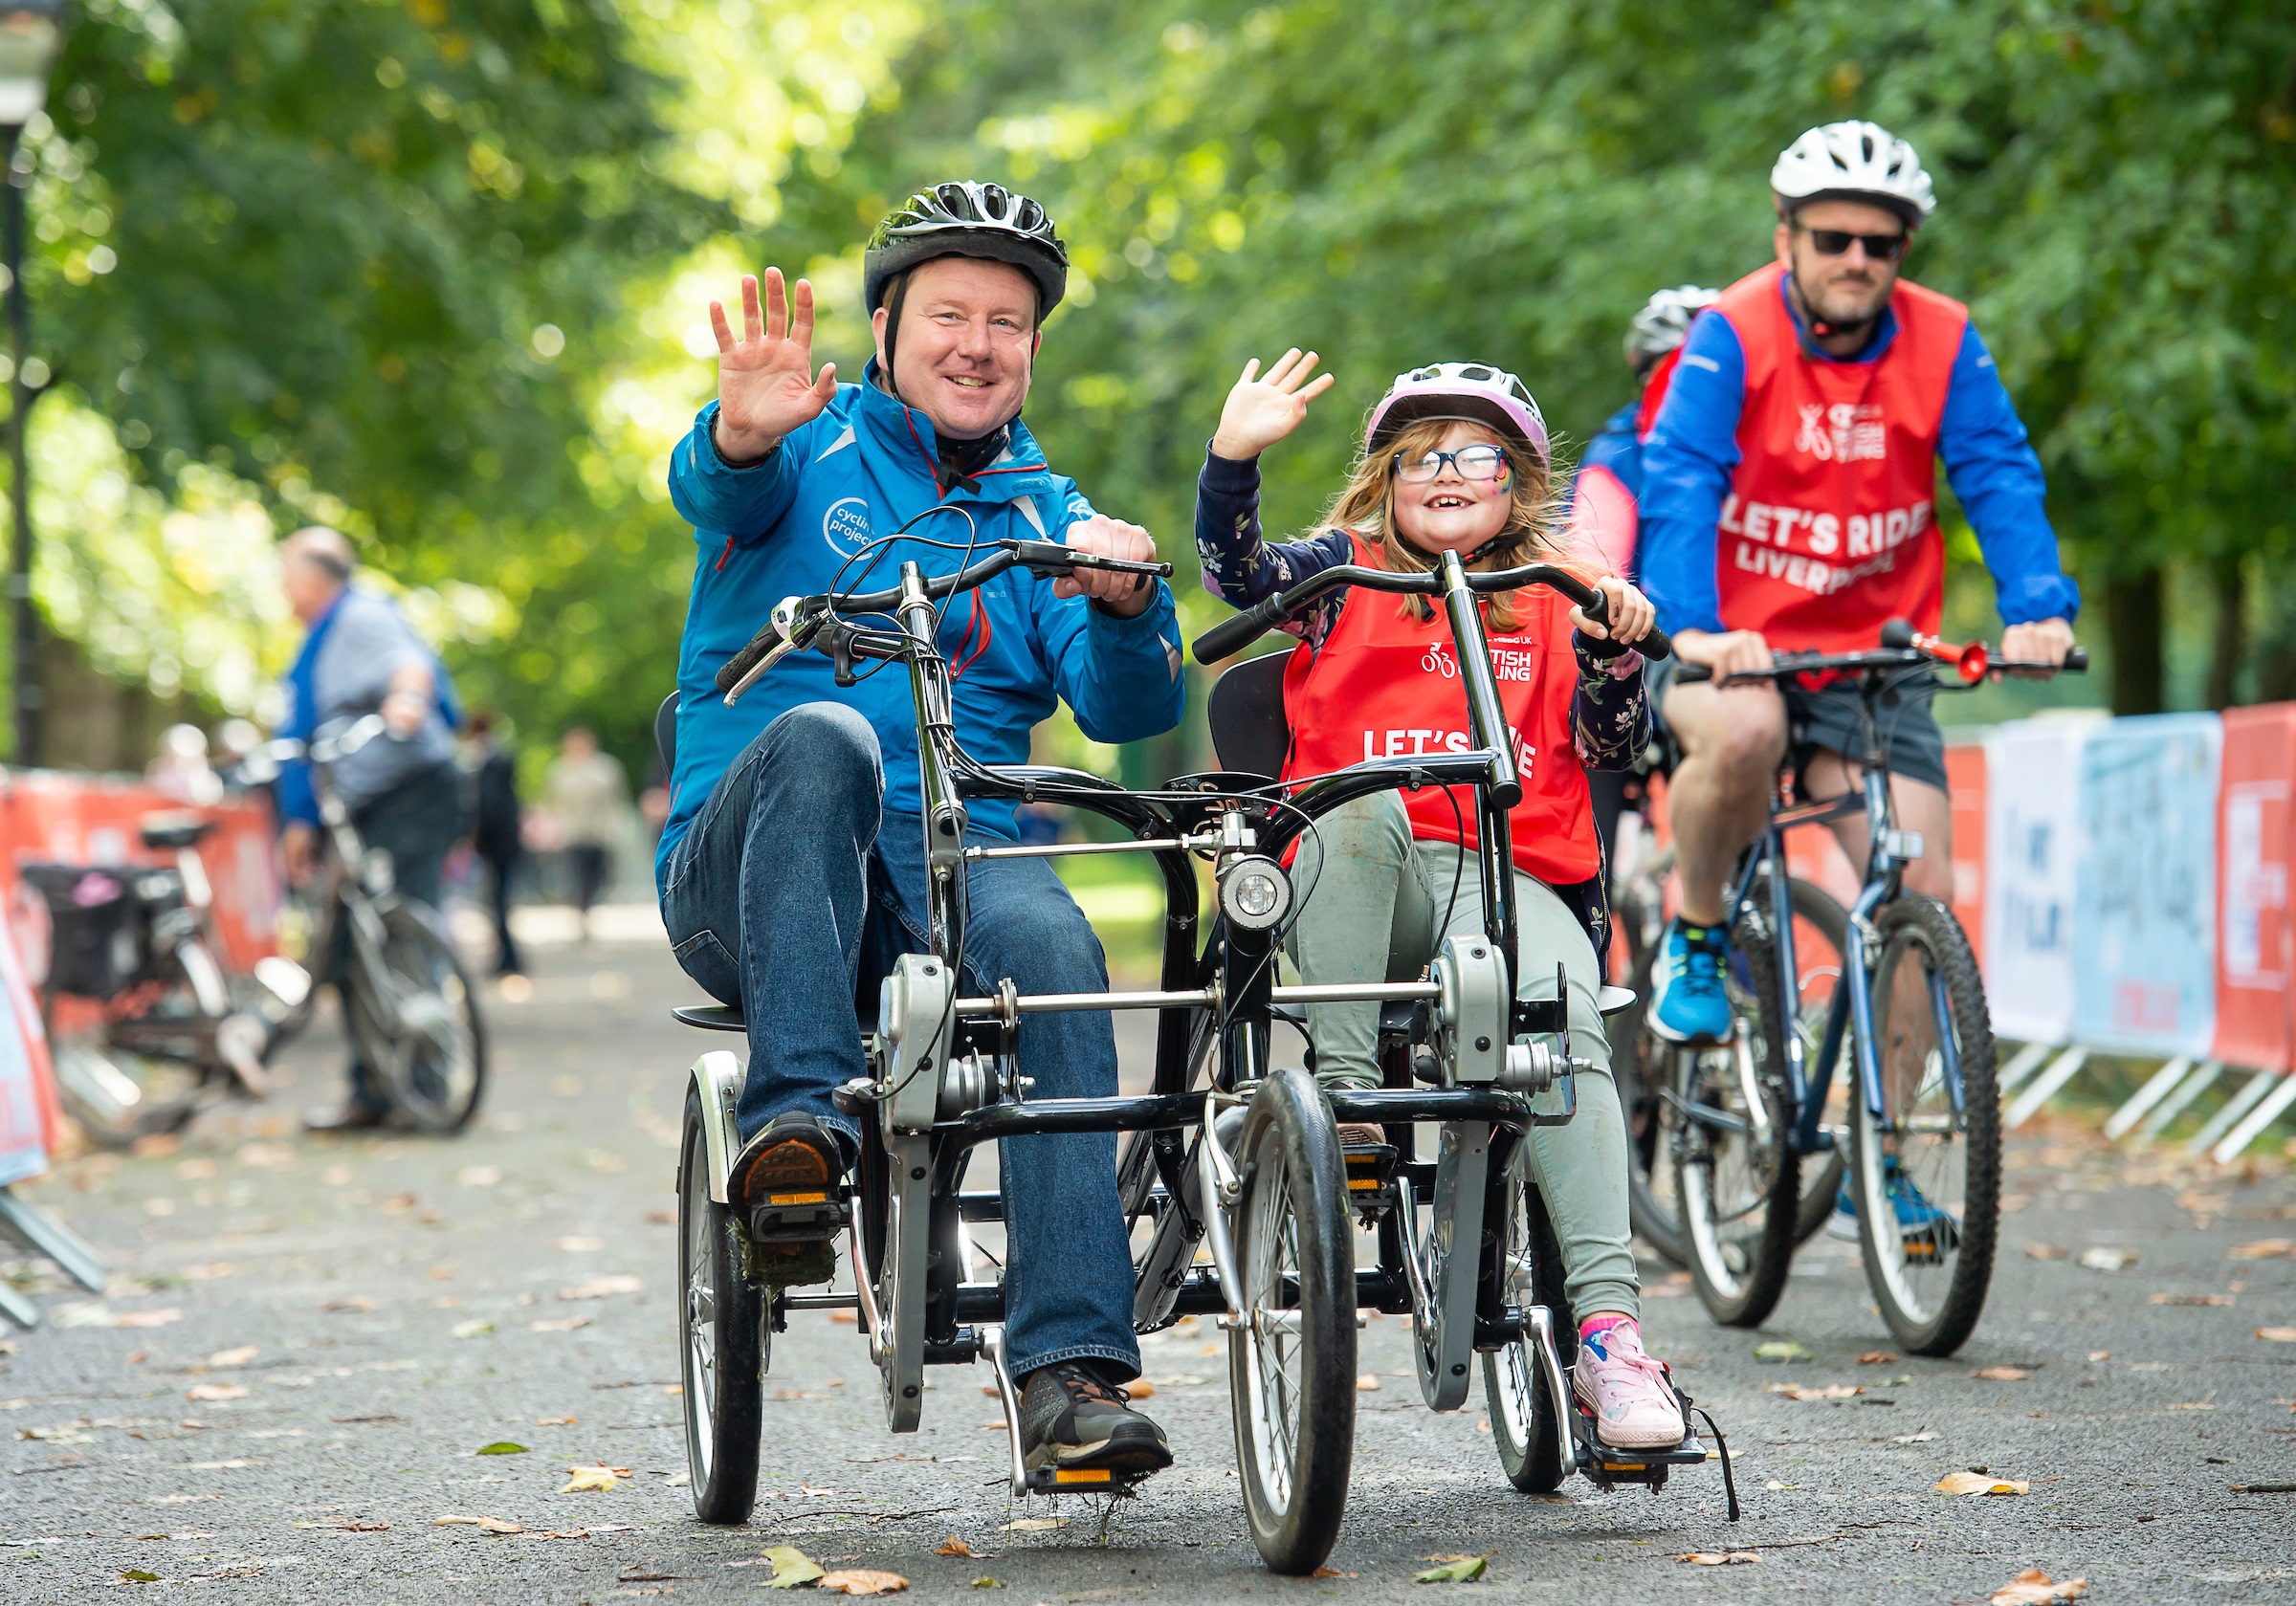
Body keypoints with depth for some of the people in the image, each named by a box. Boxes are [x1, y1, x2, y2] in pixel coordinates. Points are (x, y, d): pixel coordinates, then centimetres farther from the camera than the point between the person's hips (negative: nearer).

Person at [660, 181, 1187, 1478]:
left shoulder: (1045, 512, 19)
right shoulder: (816, 446, 12)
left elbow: (1130, 708, 3)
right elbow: (716, 489, -14)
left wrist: (1126, 604, -20)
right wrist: (744, 434, -38)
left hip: (953, 865, 2)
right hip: (745, 876, -2)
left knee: (1051, 944, -31)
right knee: (820, 733, -34)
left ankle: (1073, 1369, -38)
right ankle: (799, 1121, -42)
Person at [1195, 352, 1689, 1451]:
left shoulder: (1552, 606, 21)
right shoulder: (1346, 574, 19)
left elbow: (1609, 747, 13)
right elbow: (1238, 569, 0)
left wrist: (1616, 650, -5)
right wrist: (1234, 455, -15)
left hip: (1514, 878, 0)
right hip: (1357, 875, 0)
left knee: (1561, 1022, -31)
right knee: (1363, 802, -36)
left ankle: (1608, 1324, -36)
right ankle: (1343, 1101, -33)